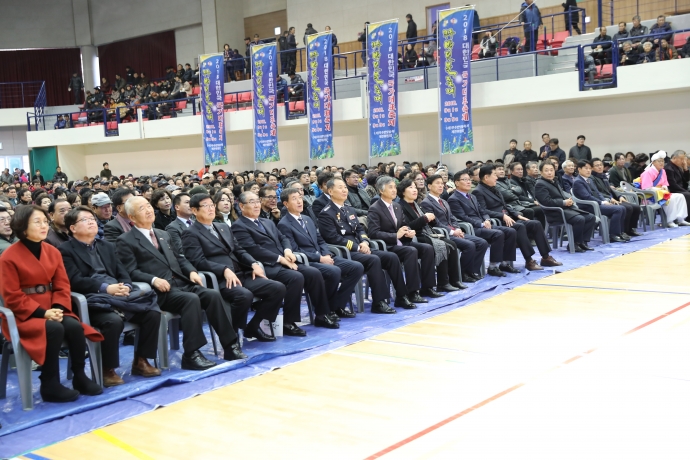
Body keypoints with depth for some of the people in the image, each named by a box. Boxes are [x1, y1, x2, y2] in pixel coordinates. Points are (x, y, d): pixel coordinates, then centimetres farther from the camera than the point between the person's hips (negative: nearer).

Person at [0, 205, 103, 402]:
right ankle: (50, 385, -19)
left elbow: (62, 285, 5)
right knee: (54, 330, -33)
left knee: (75, 327, -25)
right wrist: (42, 313, -21)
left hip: (52, 310, 5)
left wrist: (58, 308, -14)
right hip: (24, 315, -5)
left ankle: (80, 377, -9)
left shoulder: (52, 252, 7)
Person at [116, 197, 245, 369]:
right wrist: (154, 280, -23)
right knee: (191, 299, -32)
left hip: (181, 283, 6)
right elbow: (131, 272, -7)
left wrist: (191, 271, 3)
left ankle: (230, 345, -13)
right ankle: (191, 354, -27)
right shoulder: (126, 241, 3)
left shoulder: (163, 235, 25)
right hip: (159, 291, -6)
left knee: (213, 295, -19)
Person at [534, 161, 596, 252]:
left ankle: (583, 242, 1)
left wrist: (569, 200, 0)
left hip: (566, 207, 10)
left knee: (591, 217, -1)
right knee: (580, 219, -29)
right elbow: (547, 201, -18)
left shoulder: (555, 181, 22)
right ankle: (574, 244, -14)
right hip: (555, 211, -10)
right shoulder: (540, 184, -7)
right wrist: (564, 202, -18)